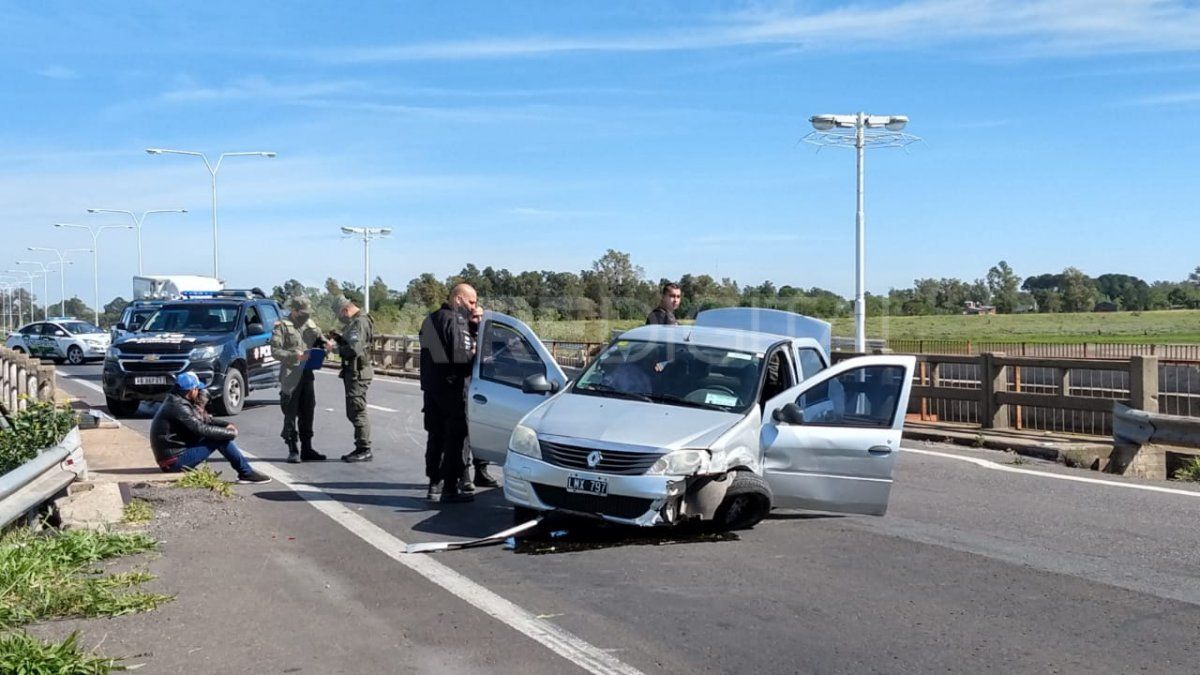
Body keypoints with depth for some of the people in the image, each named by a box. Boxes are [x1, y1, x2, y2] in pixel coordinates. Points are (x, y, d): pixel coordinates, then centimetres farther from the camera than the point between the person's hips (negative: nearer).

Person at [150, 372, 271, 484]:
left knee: (221, 434, 10)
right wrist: (230, 432, -11)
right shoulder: (178, 407, -20)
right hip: (175, 461, -10)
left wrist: (226, 425, 3)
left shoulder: (174, 402, 11)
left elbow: (204, 420, 17)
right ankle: (247, 473, -4)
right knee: (221, 439, -13)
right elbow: (202, 429, -24)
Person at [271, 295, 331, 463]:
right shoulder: (282, 326, -6)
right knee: (290, 414, -2)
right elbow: (275, 351, -11)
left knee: (307, 413, 10)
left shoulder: (311, 325, 12)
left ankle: (306, 449, 19)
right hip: (290, 377, -6)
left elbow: (319, 338, 23)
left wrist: (325, 344, -1)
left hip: (307, 374, 6)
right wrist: (296, 356, -23)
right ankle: (293, 451, 4)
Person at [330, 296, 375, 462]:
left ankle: (365, 451, -1)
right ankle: (361, 449, 21)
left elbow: (354, 350, -25)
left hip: (358, 373, -11)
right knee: (353, 413, 15)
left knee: (357, 412, -6)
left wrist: (339, 349, -9)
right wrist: (338, 338, 10)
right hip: (353, 373, 11)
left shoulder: (359, 323, -17)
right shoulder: (355, 322, 16)